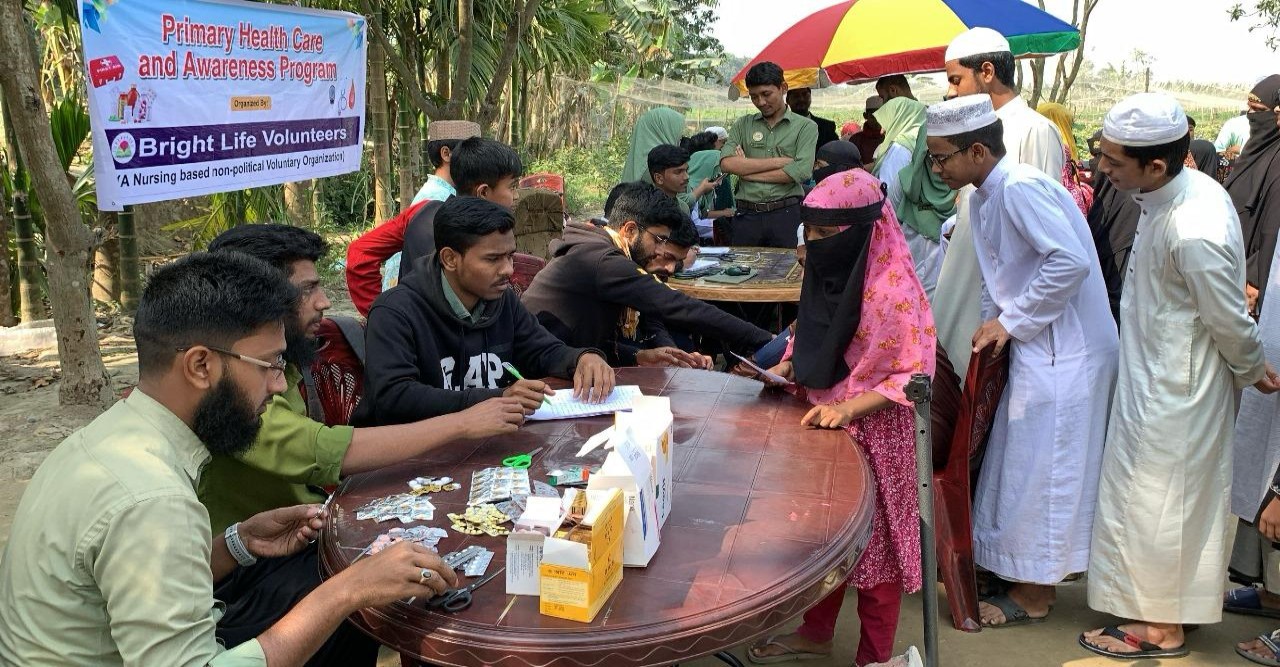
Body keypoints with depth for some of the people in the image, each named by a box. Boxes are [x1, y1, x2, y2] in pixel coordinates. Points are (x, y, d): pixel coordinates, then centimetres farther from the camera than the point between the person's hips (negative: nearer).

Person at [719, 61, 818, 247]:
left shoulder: (805, 126, 5)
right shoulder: (743, 125, 12)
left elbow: (802, 172, -10)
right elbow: (726, 163, -5)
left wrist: (748, 172, -5)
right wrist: (779, 161, -8)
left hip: (787, 213, -2)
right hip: (747, 216, 2)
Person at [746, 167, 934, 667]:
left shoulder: (893, 290, -22)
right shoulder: (830, 272, 0)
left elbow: (914, 375, -20)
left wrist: (848, 408, -27)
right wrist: (784, 367, -4)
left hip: (874, 435, -7)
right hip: (825, 425, 7)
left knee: (874, 548, 8)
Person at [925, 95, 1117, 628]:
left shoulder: (1019, 188, -20)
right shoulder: (984, 198, 11)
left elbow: (1071, 261, -28)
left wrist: (1012, 320, -19)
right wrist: (991, 324, 6)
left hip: (1063, 354, -10)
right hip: (1036, 350, 10)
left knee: (1039, 472, 1)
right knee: (1019, 464, 17)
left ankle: (1033, 595, 17)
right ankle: (1013, 568, 32)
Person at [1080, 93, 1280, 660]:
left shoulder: (1192, 235, -33)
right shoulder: (1194, 185, -3)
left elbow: (1231, 322, -19)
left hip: (1171, 392, -9)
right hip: (1155, 375, 9)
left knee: (1155, 501, 7)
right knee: (1165, 497, 22)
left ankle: (1160, 630, 26)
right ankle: (1160, 610, 41)